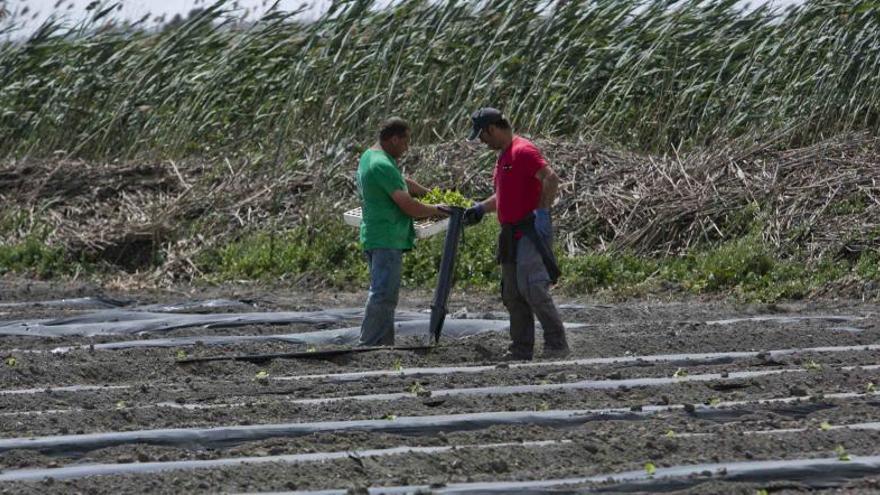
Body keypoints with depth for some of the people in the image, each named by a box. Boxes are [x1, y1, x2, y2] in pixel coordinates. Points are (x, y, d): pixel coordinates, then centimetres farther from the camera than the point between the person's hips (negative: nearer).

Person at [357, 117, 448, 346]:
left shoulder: (370, 157, 16)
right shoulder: (383, 166, -18)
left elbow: (404, 182, 28)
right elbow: (408, 205, -19)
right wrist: (434, 210, -3)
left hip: (374, 239, 11)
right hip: (386, 240, -11)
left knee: (384, 296, 15)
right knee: (383, 295, -12)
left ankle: (384, 344, 20)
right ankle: (369, 345, -14)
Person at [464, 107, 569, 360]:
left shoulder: (523, 151, -12)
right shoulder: (503, 156, 20)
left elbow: (551, 179, -23)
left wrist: (542, 211, -27)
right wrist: (482, 207, 20)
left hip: (531, 232, -10)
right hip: (511, 233, 10)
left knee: (531, 287, -17)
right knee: (512, 294, 9)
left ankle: (556, 343, -13)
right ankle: (521, 350, 12)